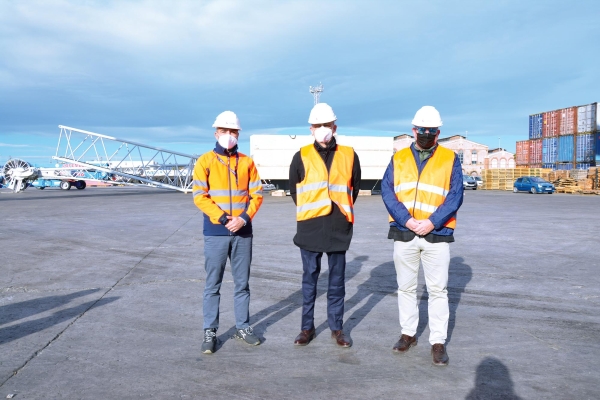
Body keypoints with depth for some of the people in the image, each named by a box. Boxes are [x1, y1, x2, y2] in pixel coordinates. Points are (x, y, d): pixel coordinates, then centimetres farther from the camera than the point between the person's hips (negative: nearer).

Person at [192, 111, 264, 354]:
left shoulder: (247, 162, 7)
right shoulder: (205, 161, 0)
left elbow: (257, 194, 3)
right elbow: (199, 196, -7)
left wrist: (244, 218, -12)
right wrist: (223, 218, -16)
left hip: (243, 232, 2)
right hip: (215, 232, -2)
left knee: (242, 283, 11)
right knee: (213, 285, 4)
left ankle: (243, 327, 24)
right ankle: (210, 332, 15)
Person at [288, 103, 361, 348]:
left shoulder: (349, 155, 4)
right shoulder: (301, 157, 1)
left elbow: (355, 187, 15)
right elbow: (293, 188, 12)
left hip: (339, 228, 1)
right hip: (310, 228, 0)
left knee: (337, 280, 10)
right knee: (309, 278, 9)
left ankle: (337, 328, 23)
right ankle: (307, 327, 21)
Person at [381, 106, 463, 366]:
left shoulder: (450, 159, 3)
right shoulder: (399, 158, 7)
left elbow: (455, 195, -4)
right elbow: (387, 191, -2)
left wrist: (431, 222, -16)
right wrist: (407, 220, -15)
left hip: (437, 234, -2)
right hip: (403, 233, 2)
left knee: (438, 290, 3)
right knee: (406, 287, 12)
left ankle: (438, 342, 14)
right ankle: (408, 333, 26)